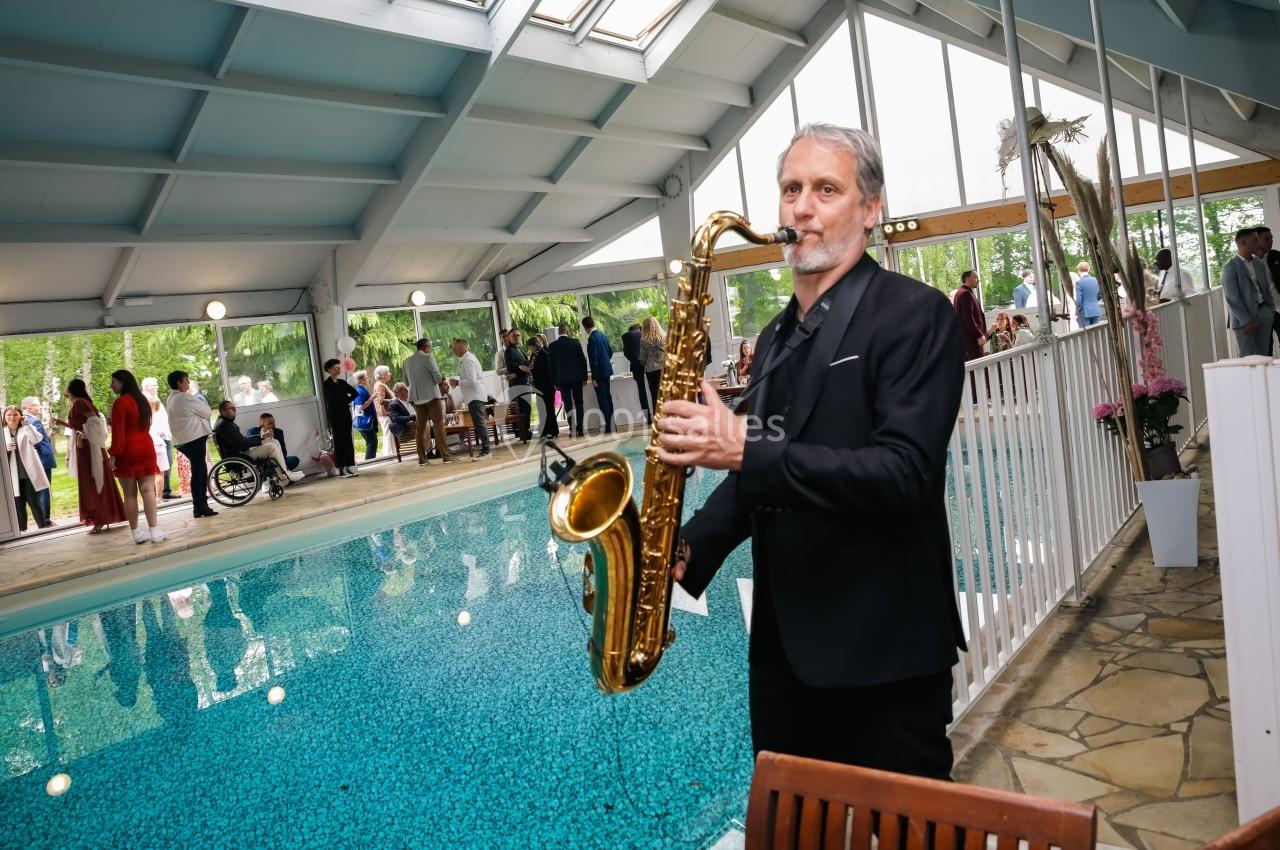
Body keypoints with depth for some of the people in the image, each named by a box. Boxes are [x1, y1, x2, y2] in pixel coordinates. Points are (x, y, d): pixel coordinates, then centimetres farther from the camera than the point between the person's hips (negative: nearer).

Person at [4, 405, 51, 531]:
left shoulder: (26, 430, 1)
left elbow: (37, 439, -21)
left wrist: (26, 424, -21)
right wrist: (5, 449, -14)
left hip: (29, 474, -3)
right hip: (13, 477, 3)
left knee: (34, 502, 1)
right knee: (18, 505, 8)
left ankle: (44, 528, 8)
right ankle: (22, 531, 14)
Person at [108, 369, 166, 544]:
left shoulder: (120, 403, -10)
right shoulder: (143, 400, 13)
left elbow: (118, 432, -14)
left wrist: (114, 454, -12)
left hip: (128, 451, -6)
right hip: (146, 449, 6)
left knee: (130, 493, 1)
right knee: (148, 490, 1)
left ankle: (136, 533, 3)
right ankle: (154, 530, -6)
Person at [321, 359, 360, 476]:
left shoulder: (342, 382, 12)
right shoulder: (327, 384, -6)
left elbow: (354, 392, 15)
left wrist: (348, 400, 1)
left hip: (346, 413, 6)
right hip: (335, 415, -6)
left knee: (348, 440, 6)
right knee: (339, 442, -5)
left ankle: (349, 466, 11)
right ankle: (340, 469, -2)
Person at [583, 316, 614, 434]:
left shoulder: (592, 338, -17)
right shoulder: (603, 335, 8)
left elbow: (593, 359, -19)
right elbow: (610, 351, 19)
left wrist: (594, 378, -17)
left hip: (600, 372, -9)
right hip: (607, 370, 9)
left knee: (602, 399, -4)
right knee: (608, 398, 15)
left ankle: (609, 425, -4)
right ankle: (612, 423, 20)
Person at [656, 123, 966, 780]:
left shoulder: (915, 313, -11)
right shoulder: (777, 336, 12)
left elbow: (905, 474, -23)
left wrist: (744, 451, -28)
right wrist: (690, 548, 2)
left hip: (882, 649, -7)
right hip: (781, 645, 7)